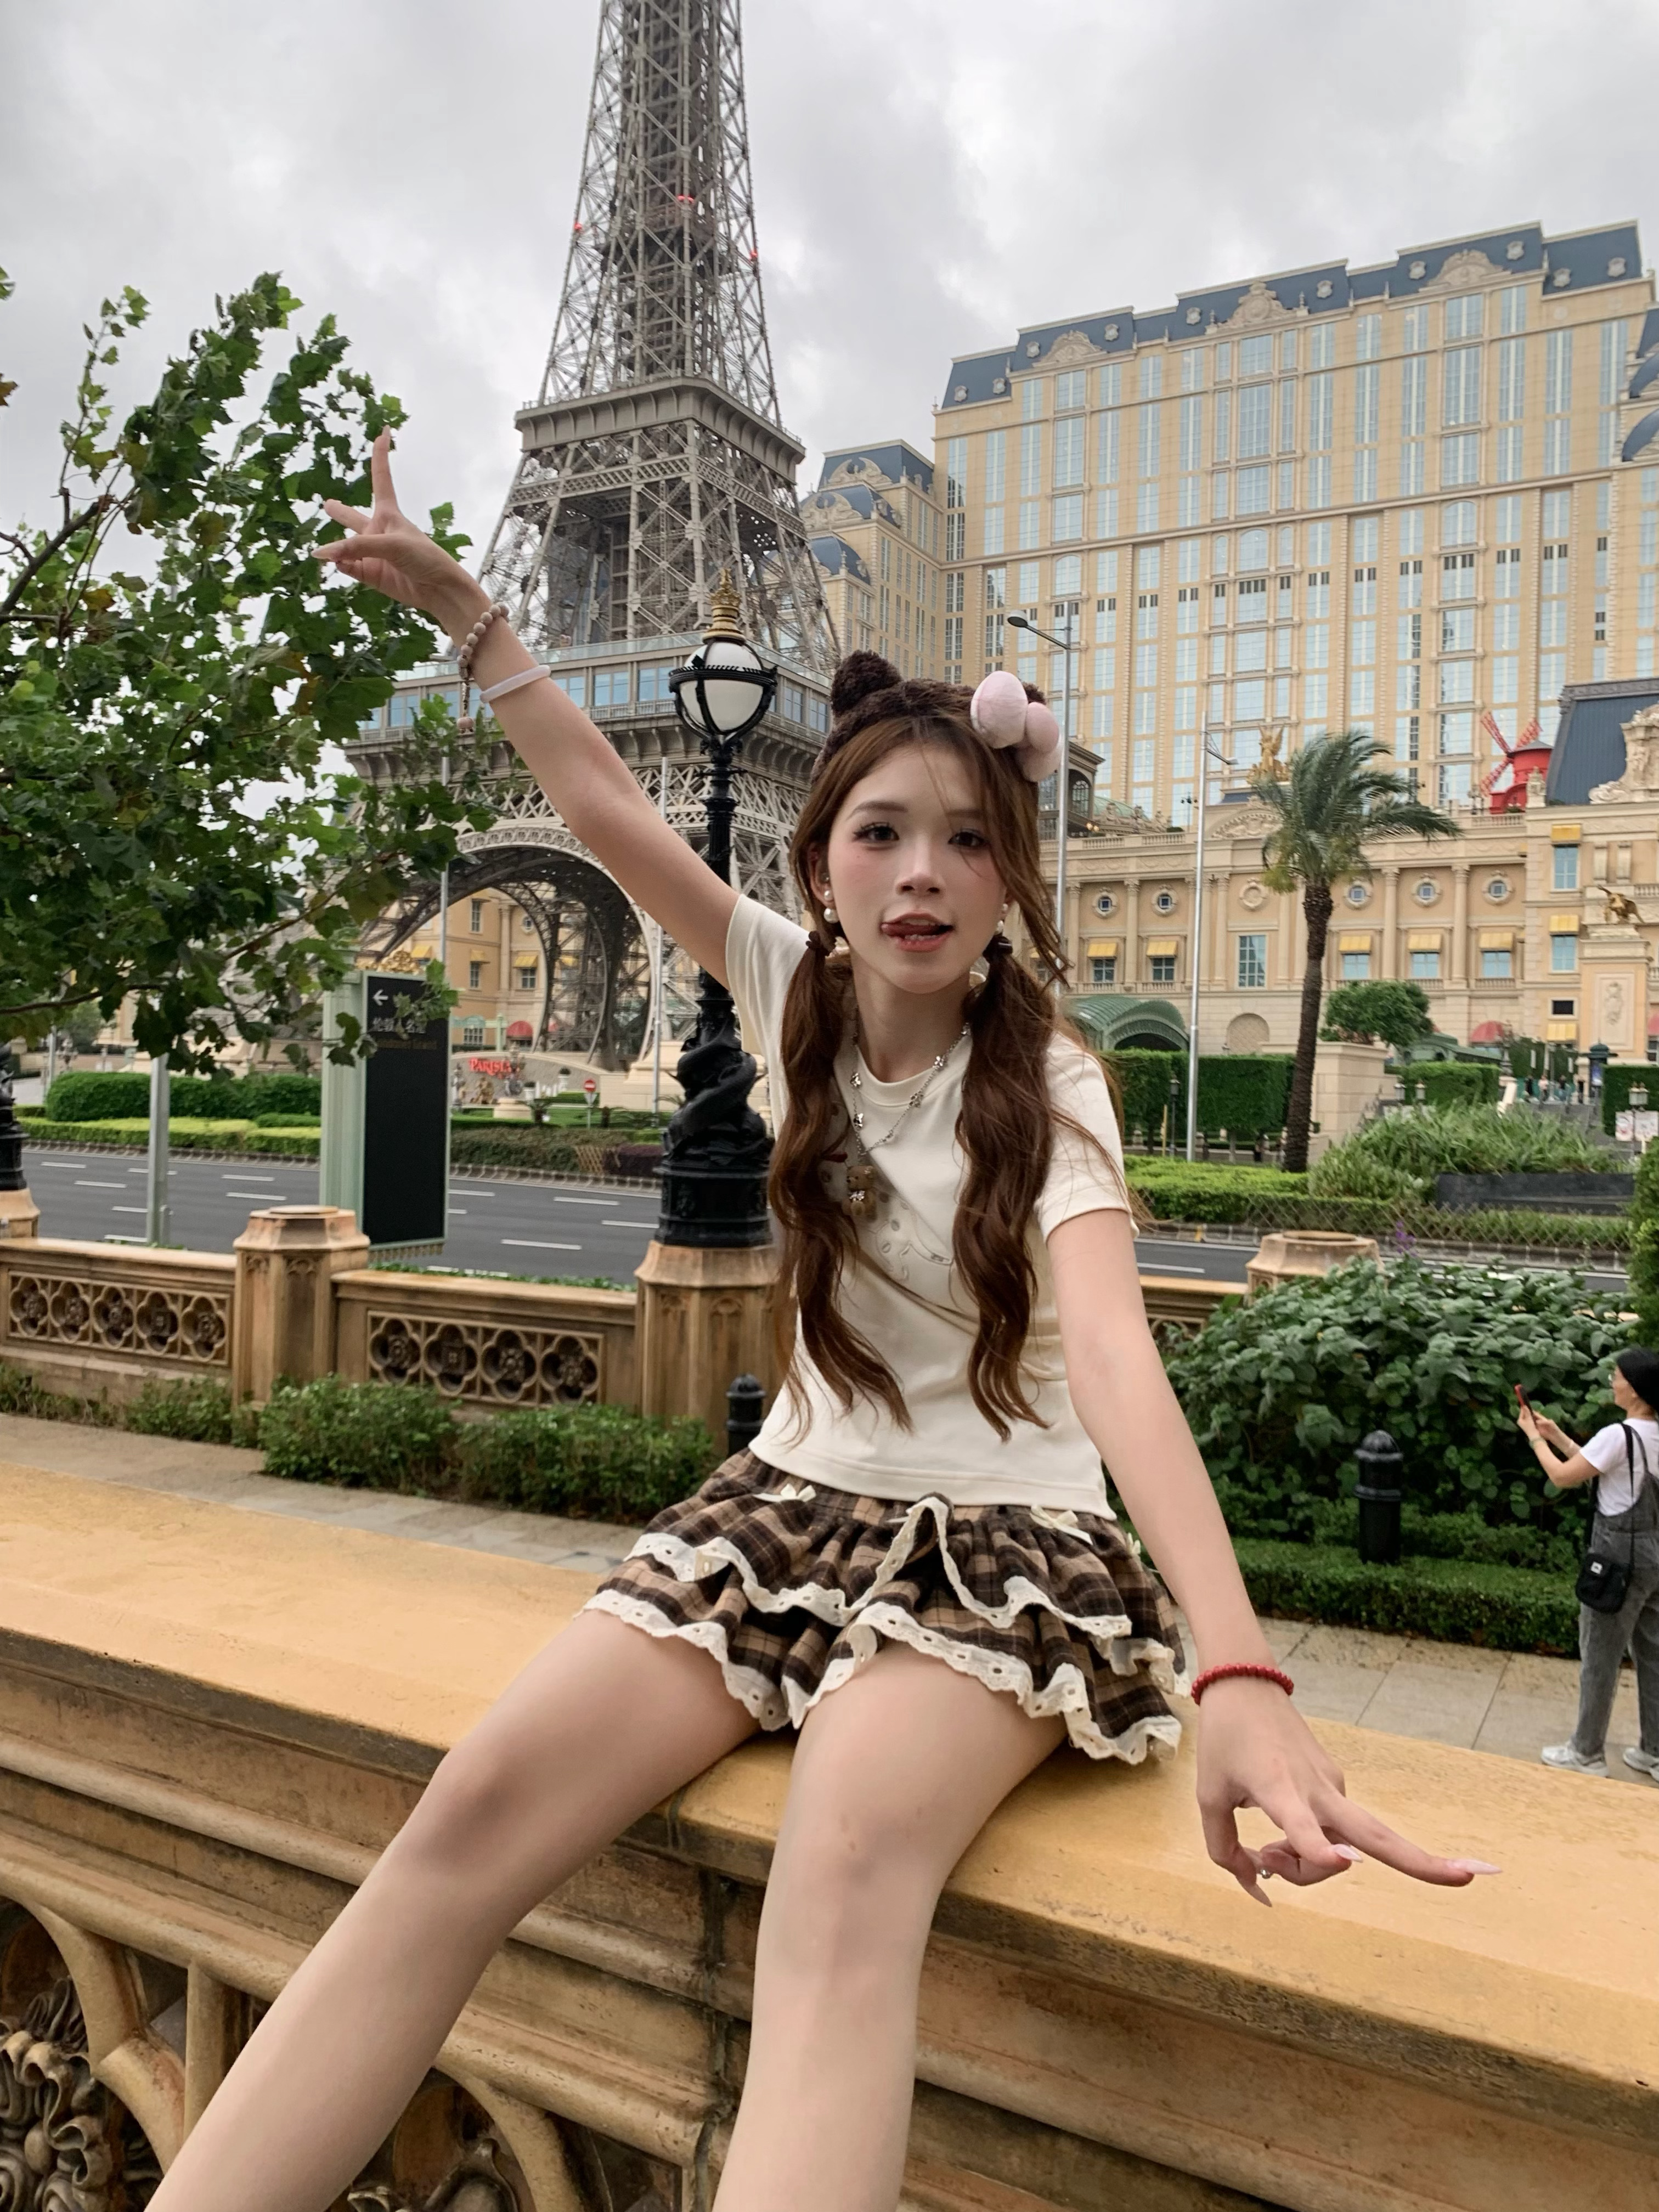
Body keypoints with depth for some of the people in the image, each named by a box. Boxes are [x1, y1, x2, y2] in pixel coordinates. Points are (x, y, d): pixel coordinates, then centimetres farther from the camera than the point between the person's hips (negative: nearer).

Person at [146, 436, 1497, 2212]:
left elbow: (1113, 1350, -28)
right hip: (797, 1501, 4)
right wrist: (458, 606, 0)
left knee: (849, 1857, -37)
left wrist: (1243, 1679, -40)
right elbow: (602, 807, 3)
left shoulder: (1042, 1080, -13)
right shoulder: (792, 995, 0)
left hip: (1007, 1540, -3)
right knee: (478, 1807, -22)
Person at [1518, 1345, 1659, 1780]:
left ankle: (1587, 1754, 14)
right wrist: (1557, 1436, 18)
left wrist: (1533, 1436, 1)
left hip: (1620, 1556, -8)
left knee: (1600, 1657, 4)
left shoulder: (1619, 1435, -21)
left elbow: (1562, 1477, -12)